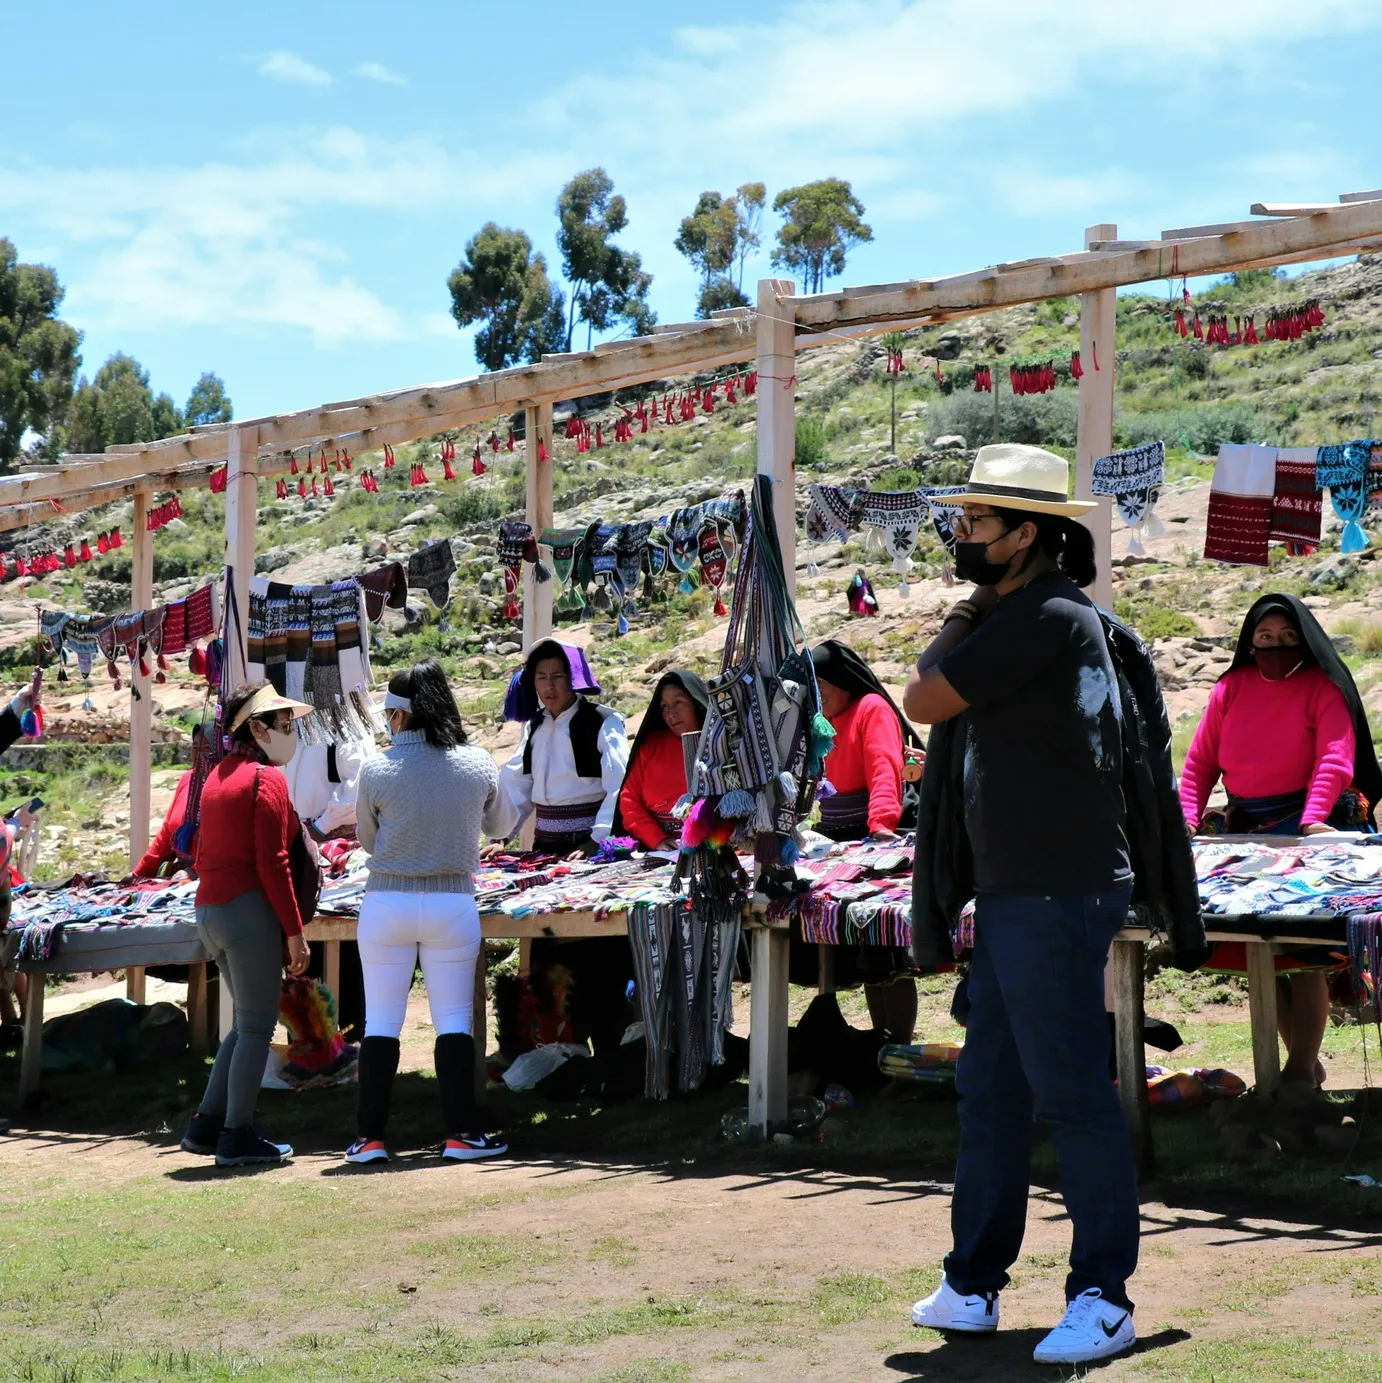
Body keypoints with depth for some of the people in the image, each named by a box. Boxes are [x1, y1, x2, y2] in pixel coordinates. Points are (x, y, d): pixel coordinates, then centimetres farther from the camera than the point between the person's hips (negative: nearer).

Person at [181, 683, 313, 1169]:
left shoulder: (218, 776, 16)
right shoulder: (267, 778, -10)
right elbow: (271, 862, -16)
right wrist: (295, 931, -13)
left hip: (209, 909, 9)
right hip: (249, 910, -9)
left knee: (247, 1022, 17)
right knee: (257, 1025, -1)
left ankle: (206, 1124, 16)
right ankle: (237, 1136, 2)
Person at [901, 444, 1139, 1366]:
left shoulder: (1043, 619, -16)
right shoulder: (1031, 615, 16)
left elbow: (925, 702, -10)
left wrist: (954, 631, 3)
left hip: (1056, 894, -11)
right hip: (1018, 891, 11)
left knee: (1071, 1092, -6)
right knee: (991, 1089, 14)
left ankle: (1103, 1300, 1)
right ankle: (975, 1284, 23)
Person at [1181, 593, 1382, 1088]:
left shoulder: (1323, 687, -4)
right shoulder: (1231, 689, 9)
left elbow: (1334, 759, -17)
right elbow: (1199, 762, 6)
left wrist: (1312, 821, -31)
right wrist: (1189, 820, -10)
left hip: (1306, 826, -5)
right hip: (1243, 829, 5)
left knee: (1302, 952, -7)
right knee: (1254, 945, 5)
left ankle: (1301, 1069, 3)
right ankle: (1306, 1057, 18)